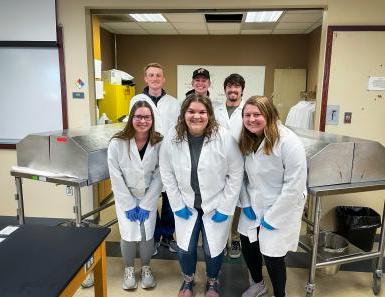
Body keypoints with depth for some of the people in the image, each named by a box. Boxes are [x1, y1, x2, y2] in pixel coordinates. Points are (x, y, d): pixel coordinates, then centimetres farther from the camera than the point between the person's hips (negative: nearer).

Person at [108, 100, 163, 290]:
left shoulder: (159, 143, -15)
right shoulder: (117, 143, -19)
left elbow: (158, 176, -9)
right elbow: (116, 177, -13)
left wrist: (145, 205, -9)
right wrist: (129, 205, -11)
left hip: (149, 196, 1)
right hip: (125, 197, -1)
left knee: (147, 234, -1)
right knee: (129, 235, -4)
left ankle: (146, 268, 28)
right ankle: (129, 269, 25)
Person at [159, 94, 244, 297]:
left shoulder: (224, 139, -18)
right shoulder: (171, 140, -11)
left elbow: (236, 174, -11)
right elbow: (167, 174, -2)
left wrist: (225, 208, -10)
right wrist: (177, 205, -3)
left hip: (216, 205, -1)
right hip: (186, 205, 2)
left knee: (213, 249, 10)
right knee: (185, 248, 13)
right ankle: (188, 280, 47)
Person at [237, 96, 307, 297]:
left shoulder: (288, 142, -22)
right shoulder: (246, 141, -1)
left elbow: (295, 185, -22)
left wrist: (272, 217, -18)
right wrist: (246, 203, -2)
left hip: (281, 209, -6)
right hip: (254, 206, 6)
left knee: (271, 254, 2)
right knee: (247, 245, 16)